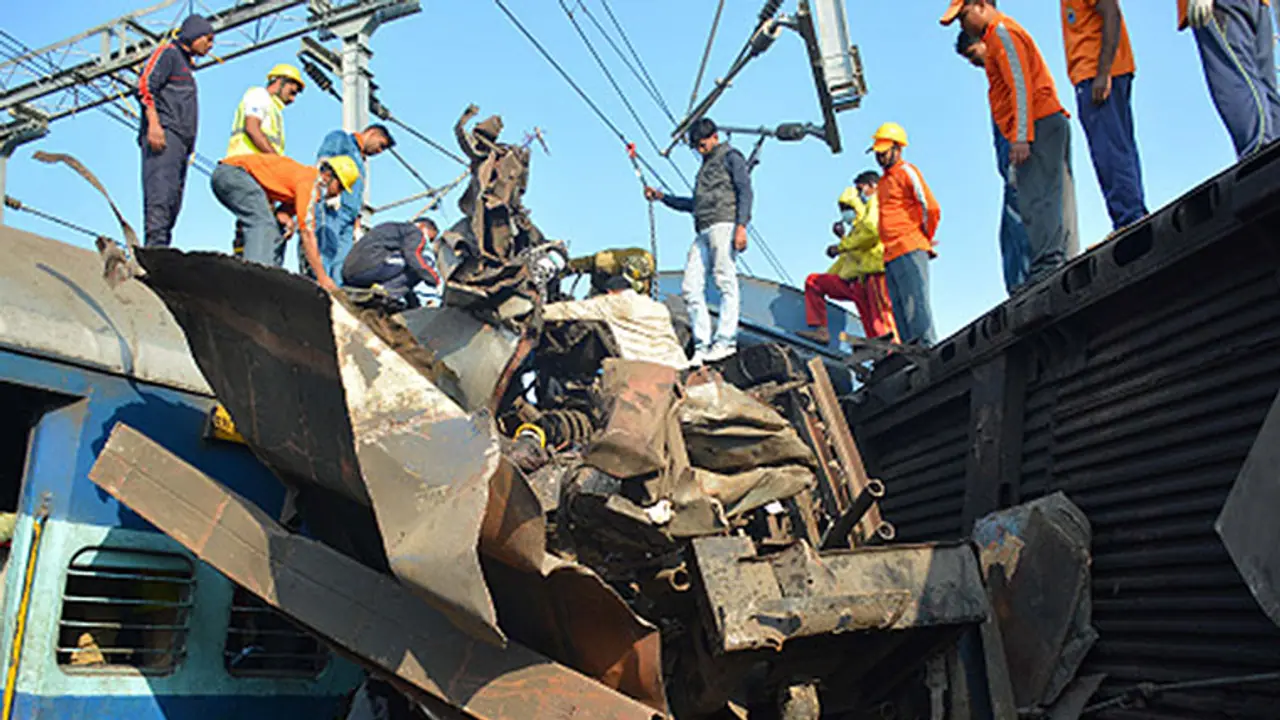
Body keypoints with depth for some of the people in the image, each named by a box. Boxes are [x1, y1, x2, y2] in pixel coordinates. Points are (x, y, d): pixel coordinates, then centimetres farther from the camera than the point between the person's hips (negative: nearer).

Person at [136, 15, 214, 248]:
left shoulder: (184, 64, 34)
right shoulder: (166, 52, 9)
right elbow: (145, 85, -7)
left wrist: (188, 147, 17)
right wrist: (153, 123, -20)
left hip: (179, 141, 9)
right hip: (163, 133, -9)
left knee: (174, 199, -2)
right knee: (161, 190, -22)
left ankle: (159, 250, -7)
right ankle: (156, 243, -33)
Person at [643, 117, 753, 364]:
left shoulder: (731, 157, 9)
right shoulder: (706, 166, 32)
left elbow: (745, 191, -4)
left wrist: (741, 226, -17)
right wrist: (662, 197, 28)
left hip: (724, 224, -8)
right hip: (703, 232, 8)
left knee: (725, 280, -15)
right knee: (690, 288, -4)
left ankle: (725, 340, -17)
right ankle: (702, 345, -5)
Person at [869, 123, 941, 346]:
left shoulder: (906, 172, -1)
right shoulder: (883, 182, 24)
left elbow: (931, 208, -8)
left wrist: (924, 240, 1)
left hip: (910, 250, -8)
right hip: (891, 255, 9)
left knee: (915, 304, -14)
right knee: (900, 309, 4)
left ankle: (927, 346, -17)